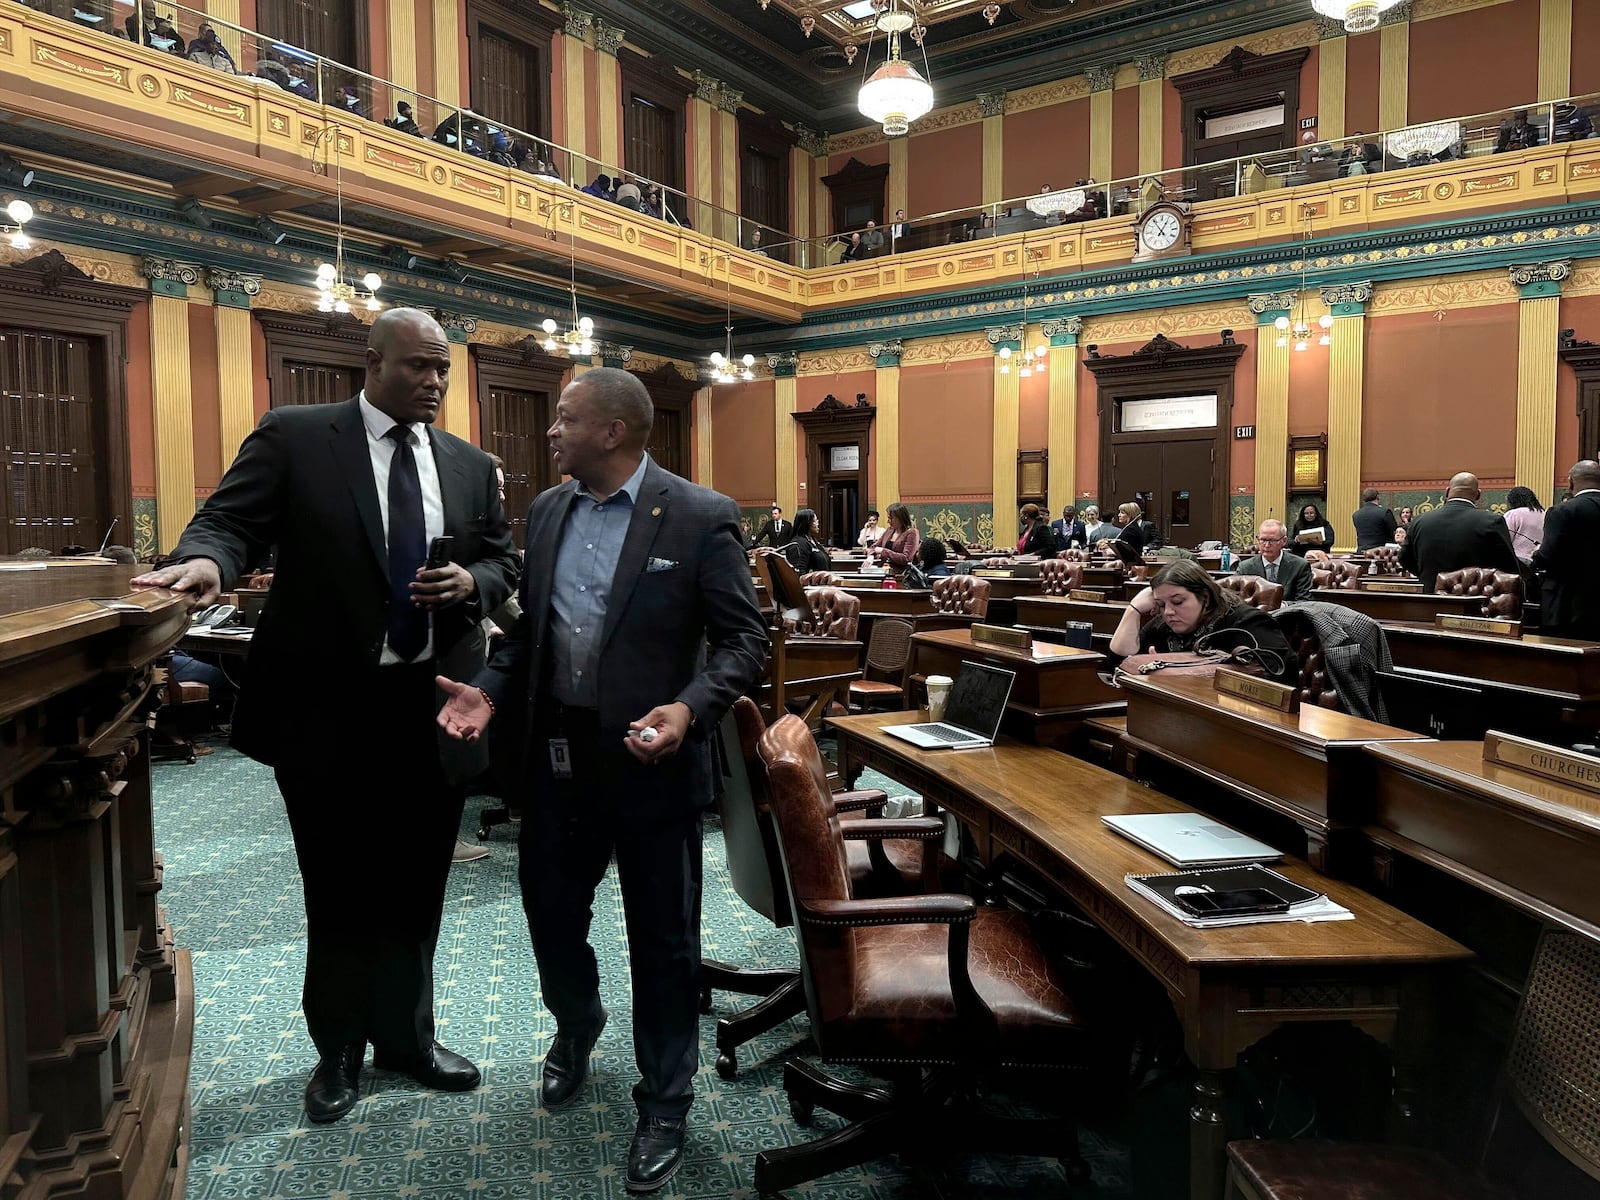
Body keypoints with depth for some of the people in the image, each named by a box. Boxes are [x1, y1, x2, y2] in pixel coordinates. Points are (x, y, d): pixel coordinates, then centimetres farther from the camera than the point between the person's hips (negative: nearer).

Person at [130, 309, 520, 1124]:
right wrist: (207, 559, -31)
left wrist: (471, 583, -11)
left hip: (433, 707, 3)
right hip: (328, 705, -3)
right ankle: (338, 1048, 35)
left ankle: (404, 1035, 36)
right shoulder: (293, 438, -3)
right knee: (338, 889, 13)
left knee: (414, 886, 15)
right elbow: (231, 517, -9)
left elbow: (503, 565, 11)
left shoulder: (470, 465, 8)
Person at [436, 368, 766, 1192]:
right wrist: (491, 688, -3)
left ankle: (664, 1102, 32)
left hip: (650, 761, -5)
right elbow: (531, 624, 13)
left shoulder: (700, 517, -12)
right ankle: (576, 1025, 52)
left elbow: (743, 639, -11)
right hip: (557, 755, 6)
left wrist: (690, 709, -27)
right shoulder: (546, 511, 7)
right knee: (550, 910, 20)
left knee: (662, 940, 9)